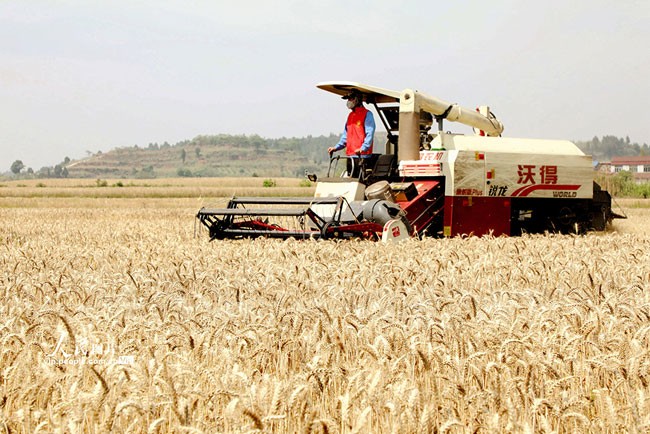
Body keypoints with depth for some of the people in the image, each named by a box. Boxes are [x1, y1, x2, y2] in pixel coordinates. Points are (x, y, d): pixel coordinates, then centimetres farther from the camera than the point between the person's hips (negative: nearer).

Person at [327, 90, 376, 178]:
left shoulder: (367, 114, -3)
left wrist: (363, 148, -27)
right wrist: (336, 147, 13)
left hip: (362, 156, -8)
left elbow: (370, 134, -13)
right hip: (350, 156, 8)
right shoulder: (350, 115, 22)